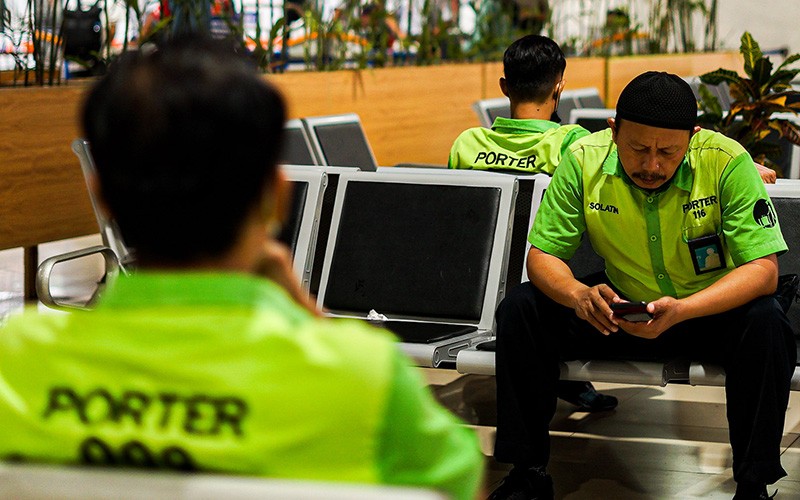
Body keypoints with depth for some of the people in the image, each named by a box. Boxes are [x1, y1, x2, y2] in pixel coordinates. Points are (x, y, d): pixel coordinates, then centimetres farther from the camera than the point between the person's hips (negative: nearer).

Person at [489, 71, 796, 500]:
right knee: (520, 309, -17)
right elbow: (542, 255, -10)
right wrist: (579, 295, -35)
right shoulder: (584, 161, -15)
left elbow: (763, 269, -24)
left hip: (710, 313, -2)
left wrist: (682, 310, -40)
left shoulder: (726, 163, -22)